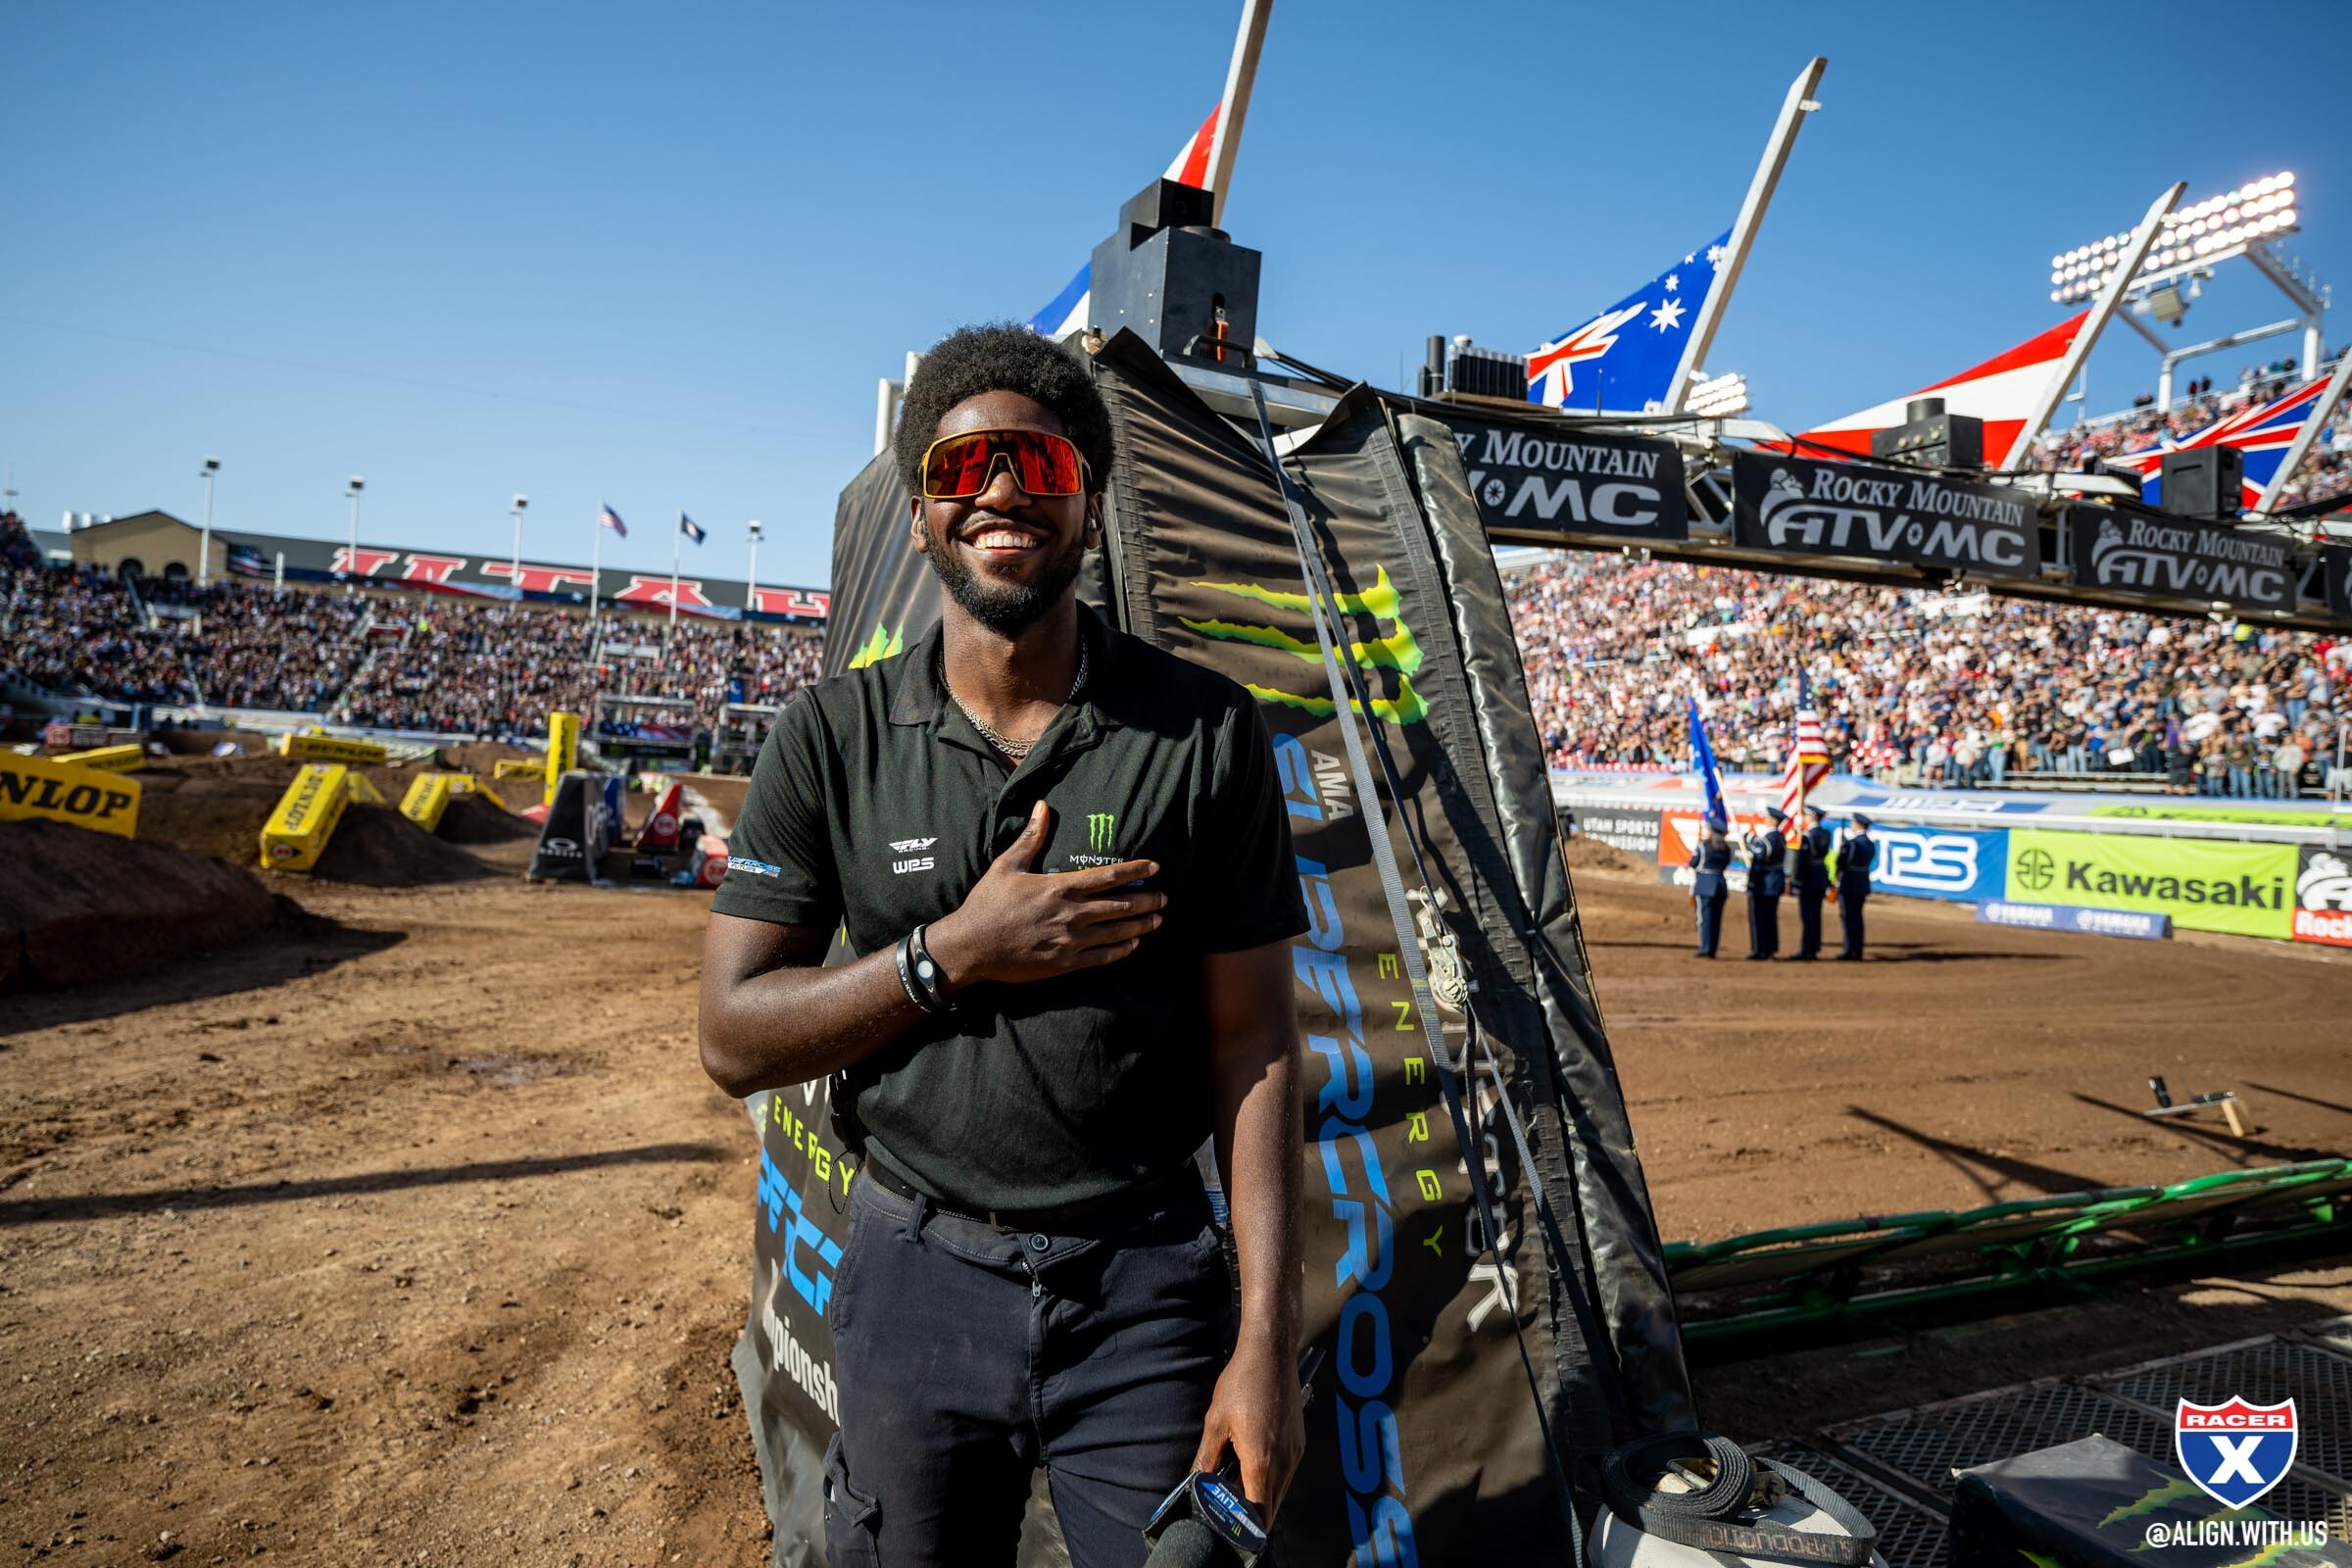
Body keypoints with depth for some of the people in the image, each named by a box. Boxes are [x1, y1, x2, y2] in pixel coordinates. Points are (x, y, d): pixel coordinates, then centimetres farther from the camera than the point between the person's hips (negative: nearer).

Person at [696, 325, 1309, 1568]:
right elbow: (732, 1040, -4)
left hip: (1146, 1290, -1)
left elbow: (1251, 1043, -6)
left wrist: (1267, 1339, -9)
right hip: (915, 1280, 2)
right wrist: (955, 954, -18)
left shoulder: (1204, 732, -7)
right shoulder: (833, 739, -4)